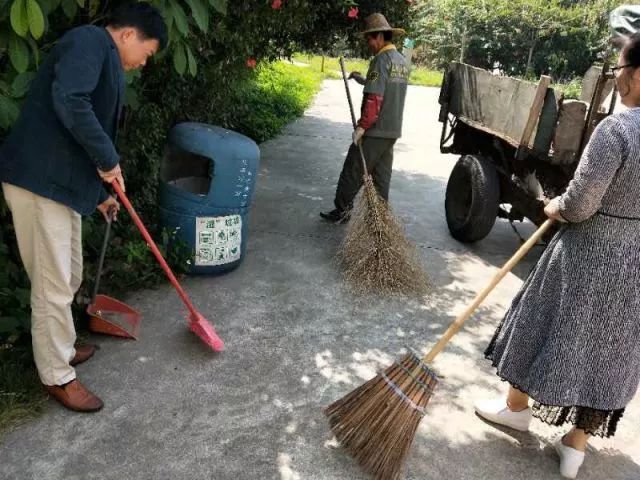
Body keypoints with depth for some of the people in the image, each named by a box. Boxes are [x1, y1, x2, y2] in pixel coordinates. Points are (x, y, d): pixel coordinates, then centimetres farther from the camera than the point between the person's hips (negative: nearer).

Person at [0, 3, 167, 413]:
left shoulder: (105, 60, 22)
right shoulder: (90, 40, -9)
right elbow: (68, 101, -27)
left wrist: (100, 192, 32)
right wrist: (108, 160, -17)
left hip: (59, 180, 10)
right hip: (38, 180, -10)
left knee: (69, 277, 19)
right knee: (53, 286, 0)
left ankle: (61, 348, 38)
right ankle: (58, 376, 15)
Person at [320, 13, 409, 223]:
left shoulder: (382, 60, -13)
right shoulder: (402, 61, 15)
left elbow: (374, 98, -21)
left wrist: (362, 126, -19)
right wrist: (364, 80, 19)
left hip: (375, 130, -8)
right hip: (392, 130, 9)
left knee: (353, 172, 2)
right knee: (382, 176, 12)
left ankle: (341, 211, 10)